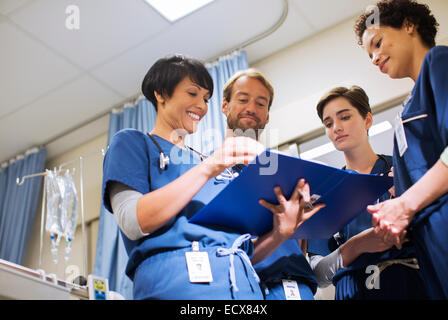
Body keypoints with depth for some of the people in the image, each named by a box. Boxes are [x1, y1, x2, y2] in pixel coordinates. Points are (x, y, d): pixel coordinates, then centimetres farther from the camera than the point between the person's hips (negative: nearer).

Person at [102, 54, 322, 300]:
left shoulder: (203, 161, 25)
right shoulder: (131, 142, 10)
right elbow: (133, 223, -10)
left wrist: (280, 233, 0)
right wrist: (208, 168, -15)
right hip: (177, 284, -5)